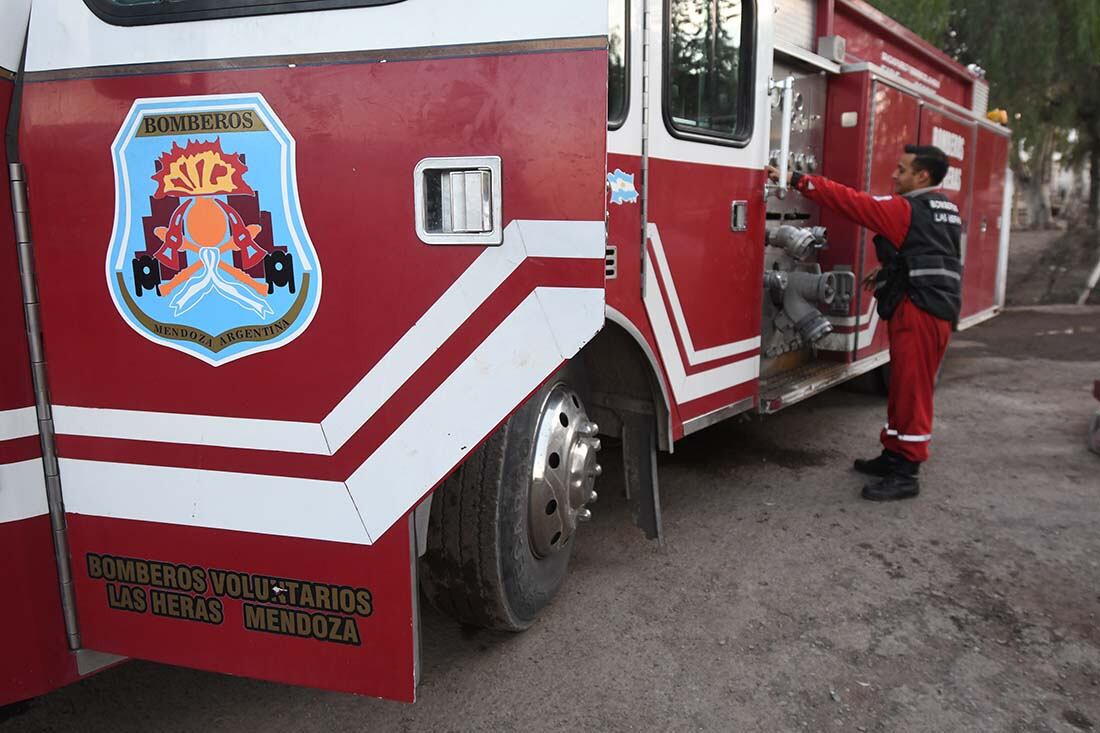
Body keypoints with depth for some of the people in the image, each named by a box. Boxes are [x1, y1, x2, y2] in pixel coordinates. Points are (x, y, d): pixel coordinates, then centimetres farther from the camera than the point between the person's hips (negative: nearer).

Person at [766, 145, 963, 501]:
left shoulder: (905, 210, -12)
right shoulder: (946, 210, 17)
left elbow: (850, 201, -15)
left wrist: (796, 180, -13)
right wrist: (889, 271, 18)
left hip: (919, 309, -10)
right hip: (938, 308, 10)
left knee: (912, 390, -8)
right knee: (904, 386, 16)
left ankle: (905, 474, -4)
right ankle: (894, 455, 26)